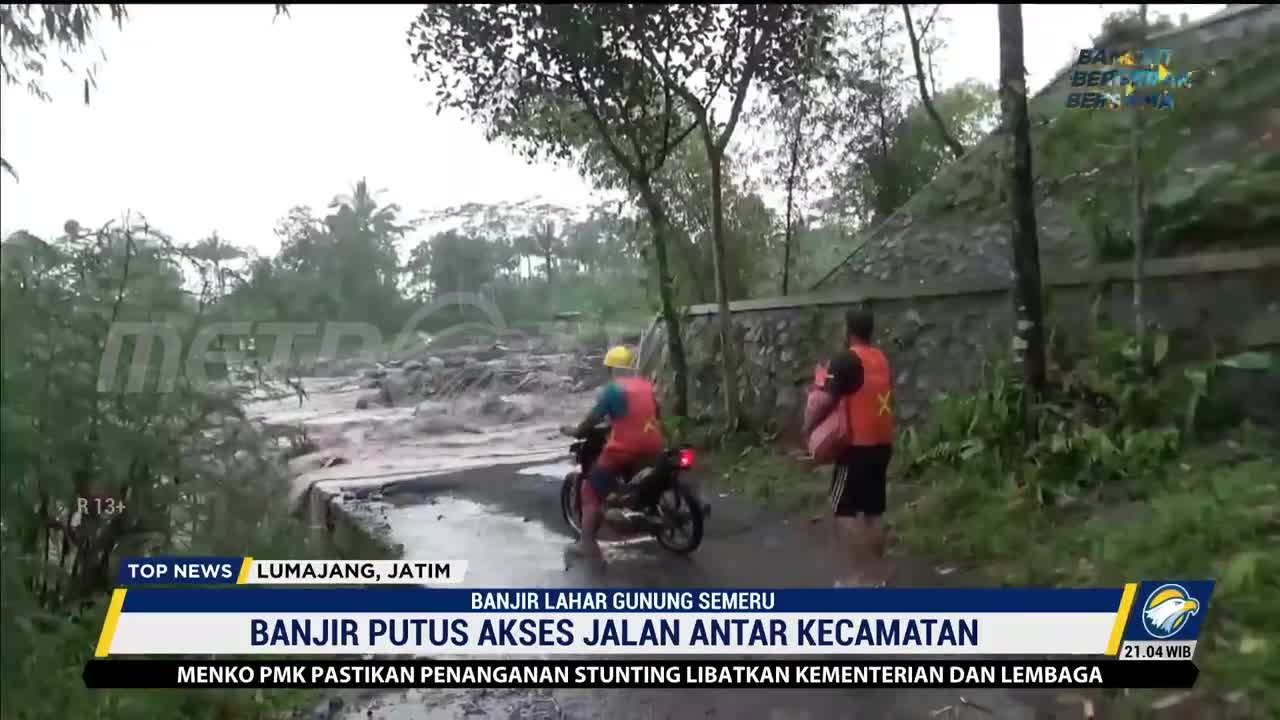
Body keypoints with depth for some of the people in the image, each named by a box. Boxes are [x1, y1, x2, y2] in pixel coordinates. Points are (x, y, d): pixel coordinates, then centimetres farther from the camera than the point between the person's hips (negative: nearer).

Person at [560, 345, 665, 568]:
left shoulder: (613, 388, -6)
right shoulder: (646, 384, 14)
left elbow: (594, 417, -5)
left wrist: (575, 431, 12)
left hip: (624, 449, -6)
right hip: (653, 448, 6)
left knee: (591, 492, 0)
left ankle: (587, 544, -8)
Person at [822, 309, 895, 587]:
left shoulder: (846, 360, -13)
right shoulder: (882, 360, 12)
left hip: (857, 446, -8)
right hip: (882, 444, 8)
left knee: (845, 510, -2)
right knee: (874, 510, 12)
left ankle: (856, 576, -2)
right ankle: (875, 574, 18)